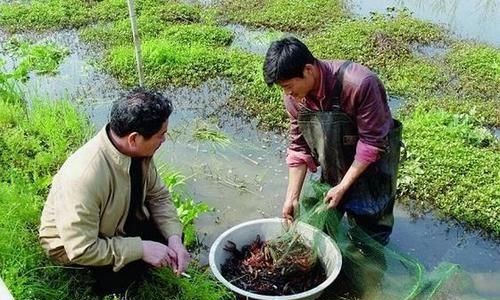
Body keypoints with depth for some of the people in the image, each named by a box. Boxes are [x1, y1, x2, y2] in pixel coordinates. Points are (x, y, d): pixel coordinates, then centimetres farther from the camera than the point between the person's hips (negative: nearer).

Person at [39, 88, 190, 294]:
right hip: (72, 246, -6)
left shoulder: (138, 151, -19)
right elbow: (81, 250, -34)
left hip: (116, 223, 6)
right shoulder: (83, 177, -40)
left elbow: (158, 196, -5)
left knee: (171, 233, -8)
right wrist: (141, 248, -30)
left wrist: (174, 237, -20)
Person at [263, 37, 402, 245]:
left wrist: (343, 187, -24)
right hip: (335, 164, 5)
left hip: (371, 162, -5)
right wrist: (292, 197, -10)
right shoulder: (294, 97, -16)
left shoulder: (358, 84, -35)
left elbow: (372, 141, -27)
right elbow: (299, 148, -7)